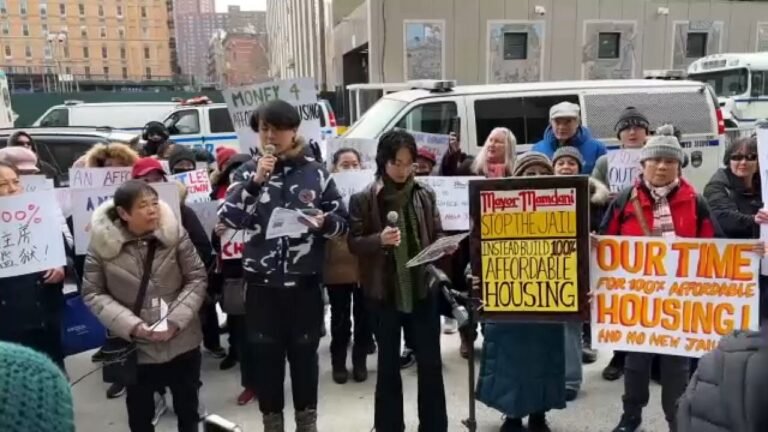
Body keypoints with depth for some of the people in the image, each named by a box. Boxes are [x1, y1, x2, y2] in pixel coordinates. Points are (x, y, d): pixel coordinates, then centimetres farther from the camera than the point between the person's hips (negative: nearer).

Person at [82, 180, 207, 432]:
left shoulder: (175, 233, -10)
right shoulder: (101, 243, -10)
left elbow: (197, 278, -6)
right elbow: (93, 293, -6)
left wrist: (176, 319, -17)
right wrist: (131, 325, -17)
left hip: (182, 341, 1)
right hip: (134, 346, 0)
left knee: (188, 407, 19)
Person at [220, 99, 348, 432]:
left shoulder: (316, 172, 0)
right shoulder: (248, 172, 2)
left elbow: (343, 223, 2)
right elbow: (228, 219, -10)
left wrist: (324, 222, -19)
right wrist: (256, 182, -20)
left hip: (305, 282, 0)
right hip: (261, 283, 1)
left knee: (304, 353, 12)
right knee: (266, 355, 11)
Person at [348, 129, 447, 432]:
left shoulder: (425, 195, 4)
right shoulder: (363, 199, -4)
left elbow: (437, 235, 11)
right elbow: (354, 243, -5)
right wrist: (379, 240, -23)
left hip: (423, 287, 2)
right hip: (383, 291, -2)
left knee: (430, 362, 9)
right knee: (388, 363, 12)